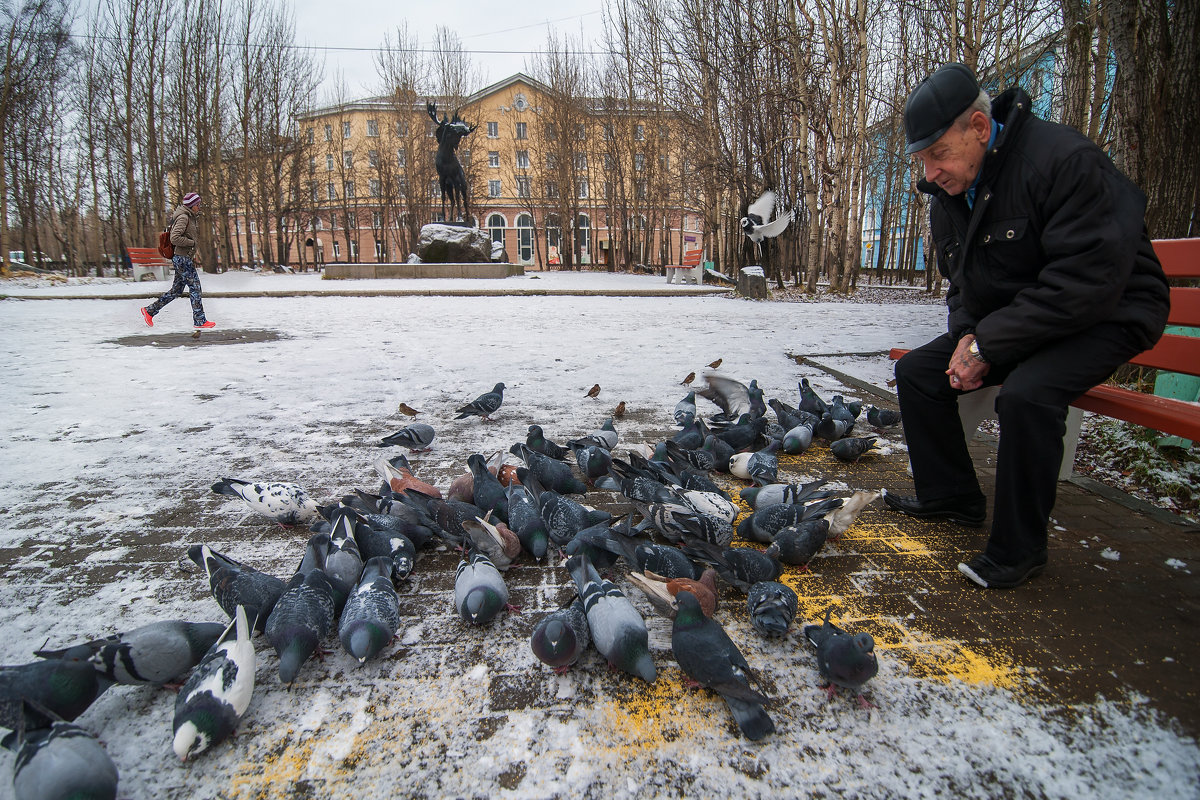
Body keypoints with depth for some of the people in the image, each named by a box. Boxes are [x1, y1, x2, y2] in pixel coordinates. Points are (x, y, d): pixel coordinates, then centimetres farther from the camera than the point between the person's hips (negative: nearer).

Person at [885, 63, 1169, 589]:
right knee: (916, 372, -3)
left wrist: (989, 345, -27)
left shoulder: (1063, 159, -23)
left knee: (1026, 393, -34)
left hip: (1107, 317, -8)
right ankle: (952, 497, 11)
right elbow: (960, 283, 12)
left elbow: (1090, 279, -29)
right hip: (1002, 324, 8)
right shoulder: (947, 195, 2)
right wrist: (966, 335, -10)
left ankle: (1018, 549, -16)